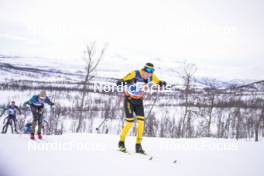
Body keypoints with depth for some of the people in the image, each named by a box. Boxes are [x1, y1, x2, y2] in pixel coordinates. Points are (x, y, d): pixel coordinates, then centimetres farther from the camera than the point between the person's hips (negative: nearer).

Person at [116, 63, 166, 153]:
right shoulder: (135, 74, -25)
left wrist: (161, 83, -8)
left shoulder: (151, 76, -8)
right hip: (129, 100, -5)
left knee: (141, 121, -7)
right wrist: (121, 81, -56)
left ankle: (138, 145, 1)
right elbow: (124, 79, -34)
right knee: (130, 121, -11)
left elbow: (157, 81, 13)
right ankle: (121, 143, 8)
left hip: (139, 101, 5)